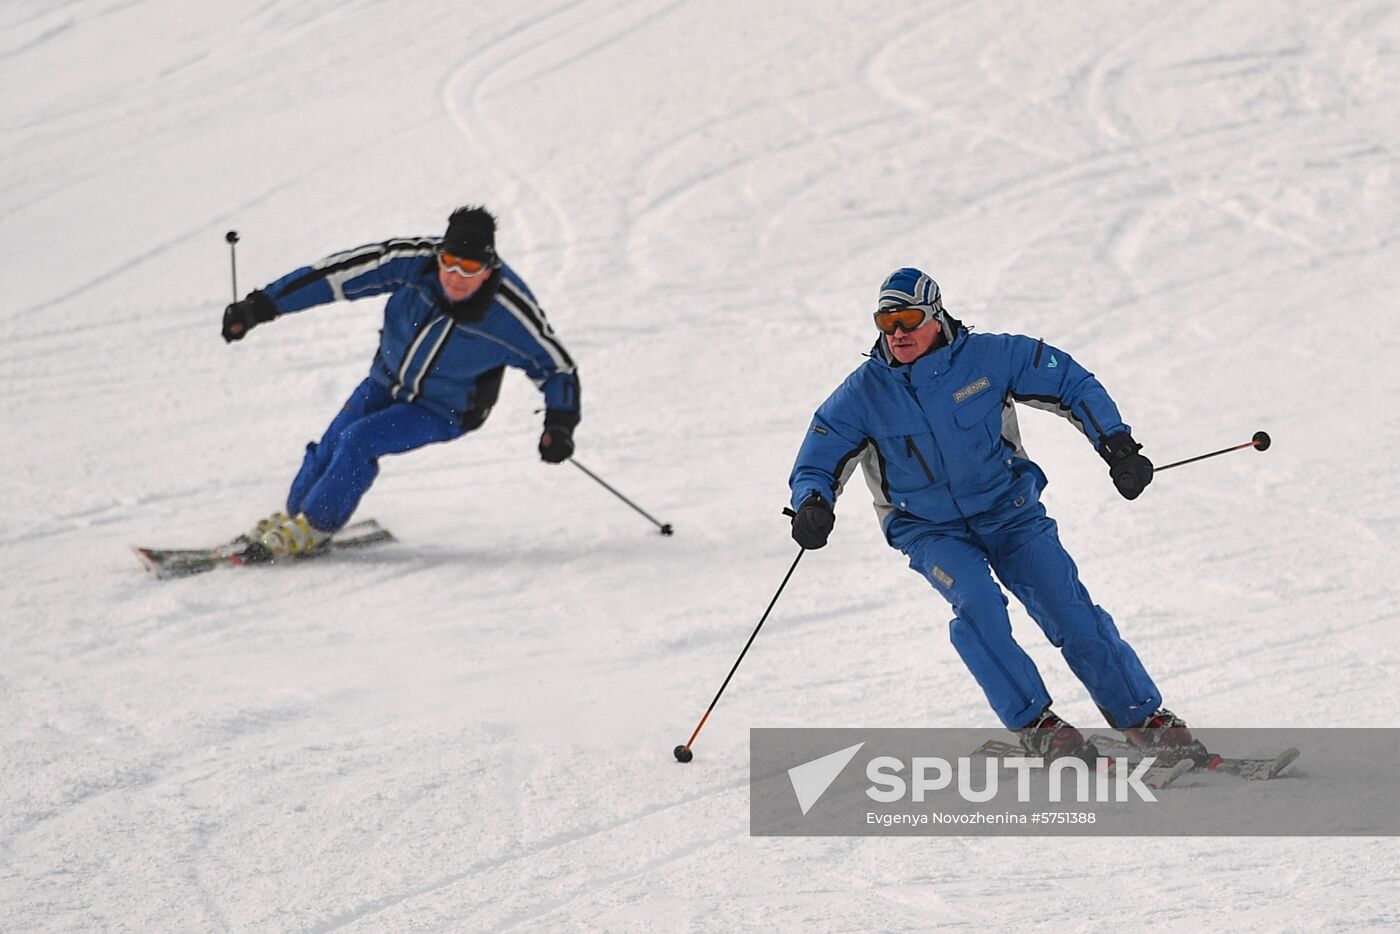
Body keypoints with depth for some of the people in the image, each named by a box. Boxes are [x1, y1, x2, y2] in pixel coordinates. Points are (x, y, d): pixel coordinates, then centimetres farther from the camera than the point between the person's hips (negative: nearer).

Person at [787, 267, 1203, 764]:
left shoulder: (989, 357, -11)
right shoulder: (863, 394, -9)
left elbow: (1072, 384, -1)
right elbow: (815, 466, -4)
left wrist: (1116, 443, -11)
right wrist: (812, 505, -27)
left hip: (1010, 511, 0)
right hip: (931, 531, 0)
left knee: (1070, 609, -11)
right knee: (977, 601, -29)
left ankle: (1143, 717, 1)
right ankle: (1032, 722, -20)